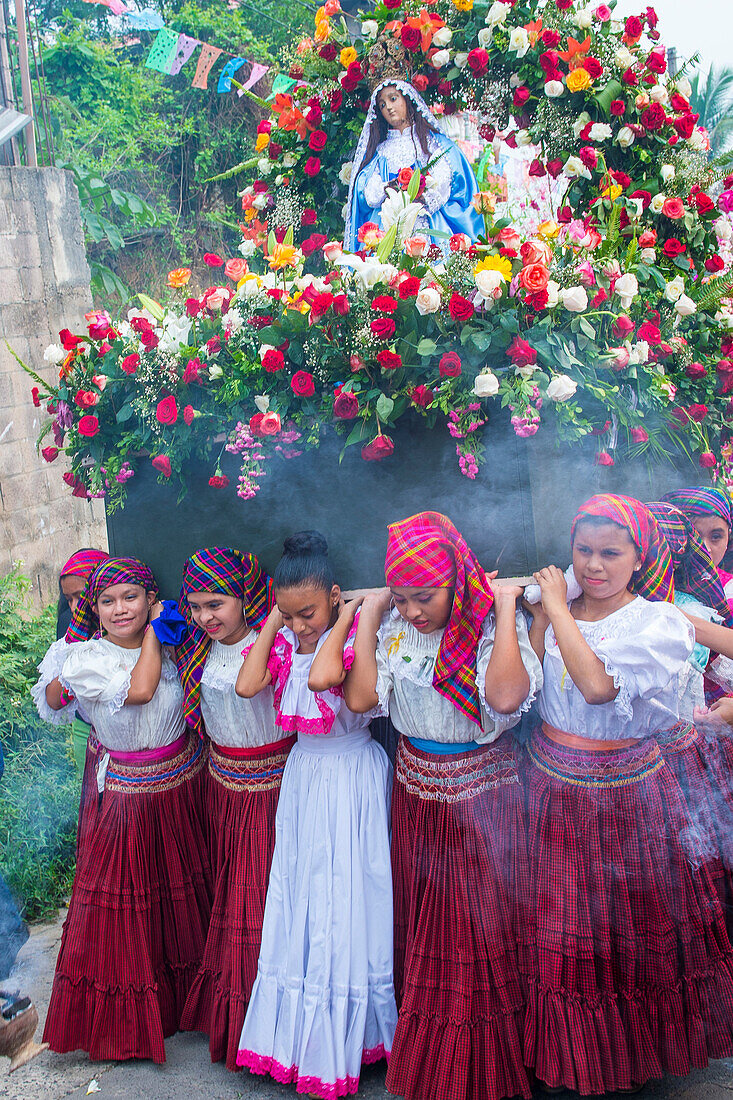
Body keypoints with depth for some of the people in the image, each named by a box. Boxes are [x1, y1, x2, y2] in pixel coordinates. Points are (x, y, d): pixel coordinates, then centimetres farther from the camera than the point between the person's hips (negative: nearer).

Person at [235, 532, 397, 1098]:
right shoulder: (286, 642, 0)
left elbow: (321, 677, -36)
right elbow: (247, 685, -14)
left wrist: (347, 617, -25)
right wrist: (272, 621, -9)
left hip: (353, 776, -6)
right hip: (304, 773, 6)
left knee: (345, 897, 3)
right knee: (300, 896, 13)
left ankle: (349, 1035, 23)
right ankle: (303, 1033, 31)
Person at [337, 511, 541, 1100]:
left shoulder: (492, 624, -15)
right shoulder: (394, 627, -2)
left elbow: (506, 696, -33)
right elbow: (359, 697, -12)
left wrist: (505, 607, -26)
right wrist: (369, 614, -10)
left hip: (483, 791, -4)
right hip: (418, 788, 5)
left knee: (482, 923, 4)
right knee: (423, 919, 17)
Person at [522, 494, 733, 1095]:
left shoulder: (659, 622, -13)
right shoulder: (559, 611, 1)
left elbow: (597, 684, -29)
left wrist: (558, 607, -21)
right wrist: (540, 612, -9)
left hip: (626, 793, -4)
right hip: (552, 785, 4)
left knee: (633, 920, 12)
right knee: (561, 926, 14)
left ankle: (636, 1047, 38)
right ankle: (572, 1050, 38)